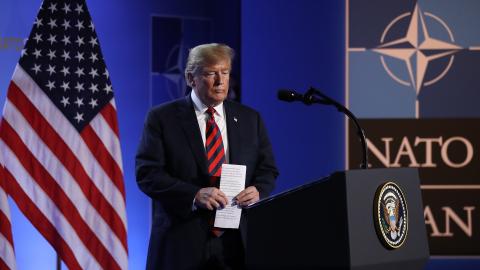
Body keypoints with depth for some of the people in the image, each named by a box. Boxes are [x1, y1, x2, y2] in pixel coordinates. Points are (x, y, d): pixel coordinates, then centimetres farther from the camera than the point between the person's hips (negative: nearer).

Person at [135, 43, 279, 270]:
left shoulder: (250, 119, 12)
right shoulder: (162, 118, 1)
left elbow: (267, 170, 14)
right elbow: (147, 174, -7)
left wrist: (258, 190, -9)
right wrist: (195, 195, -19)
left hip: (238, 242, 3)